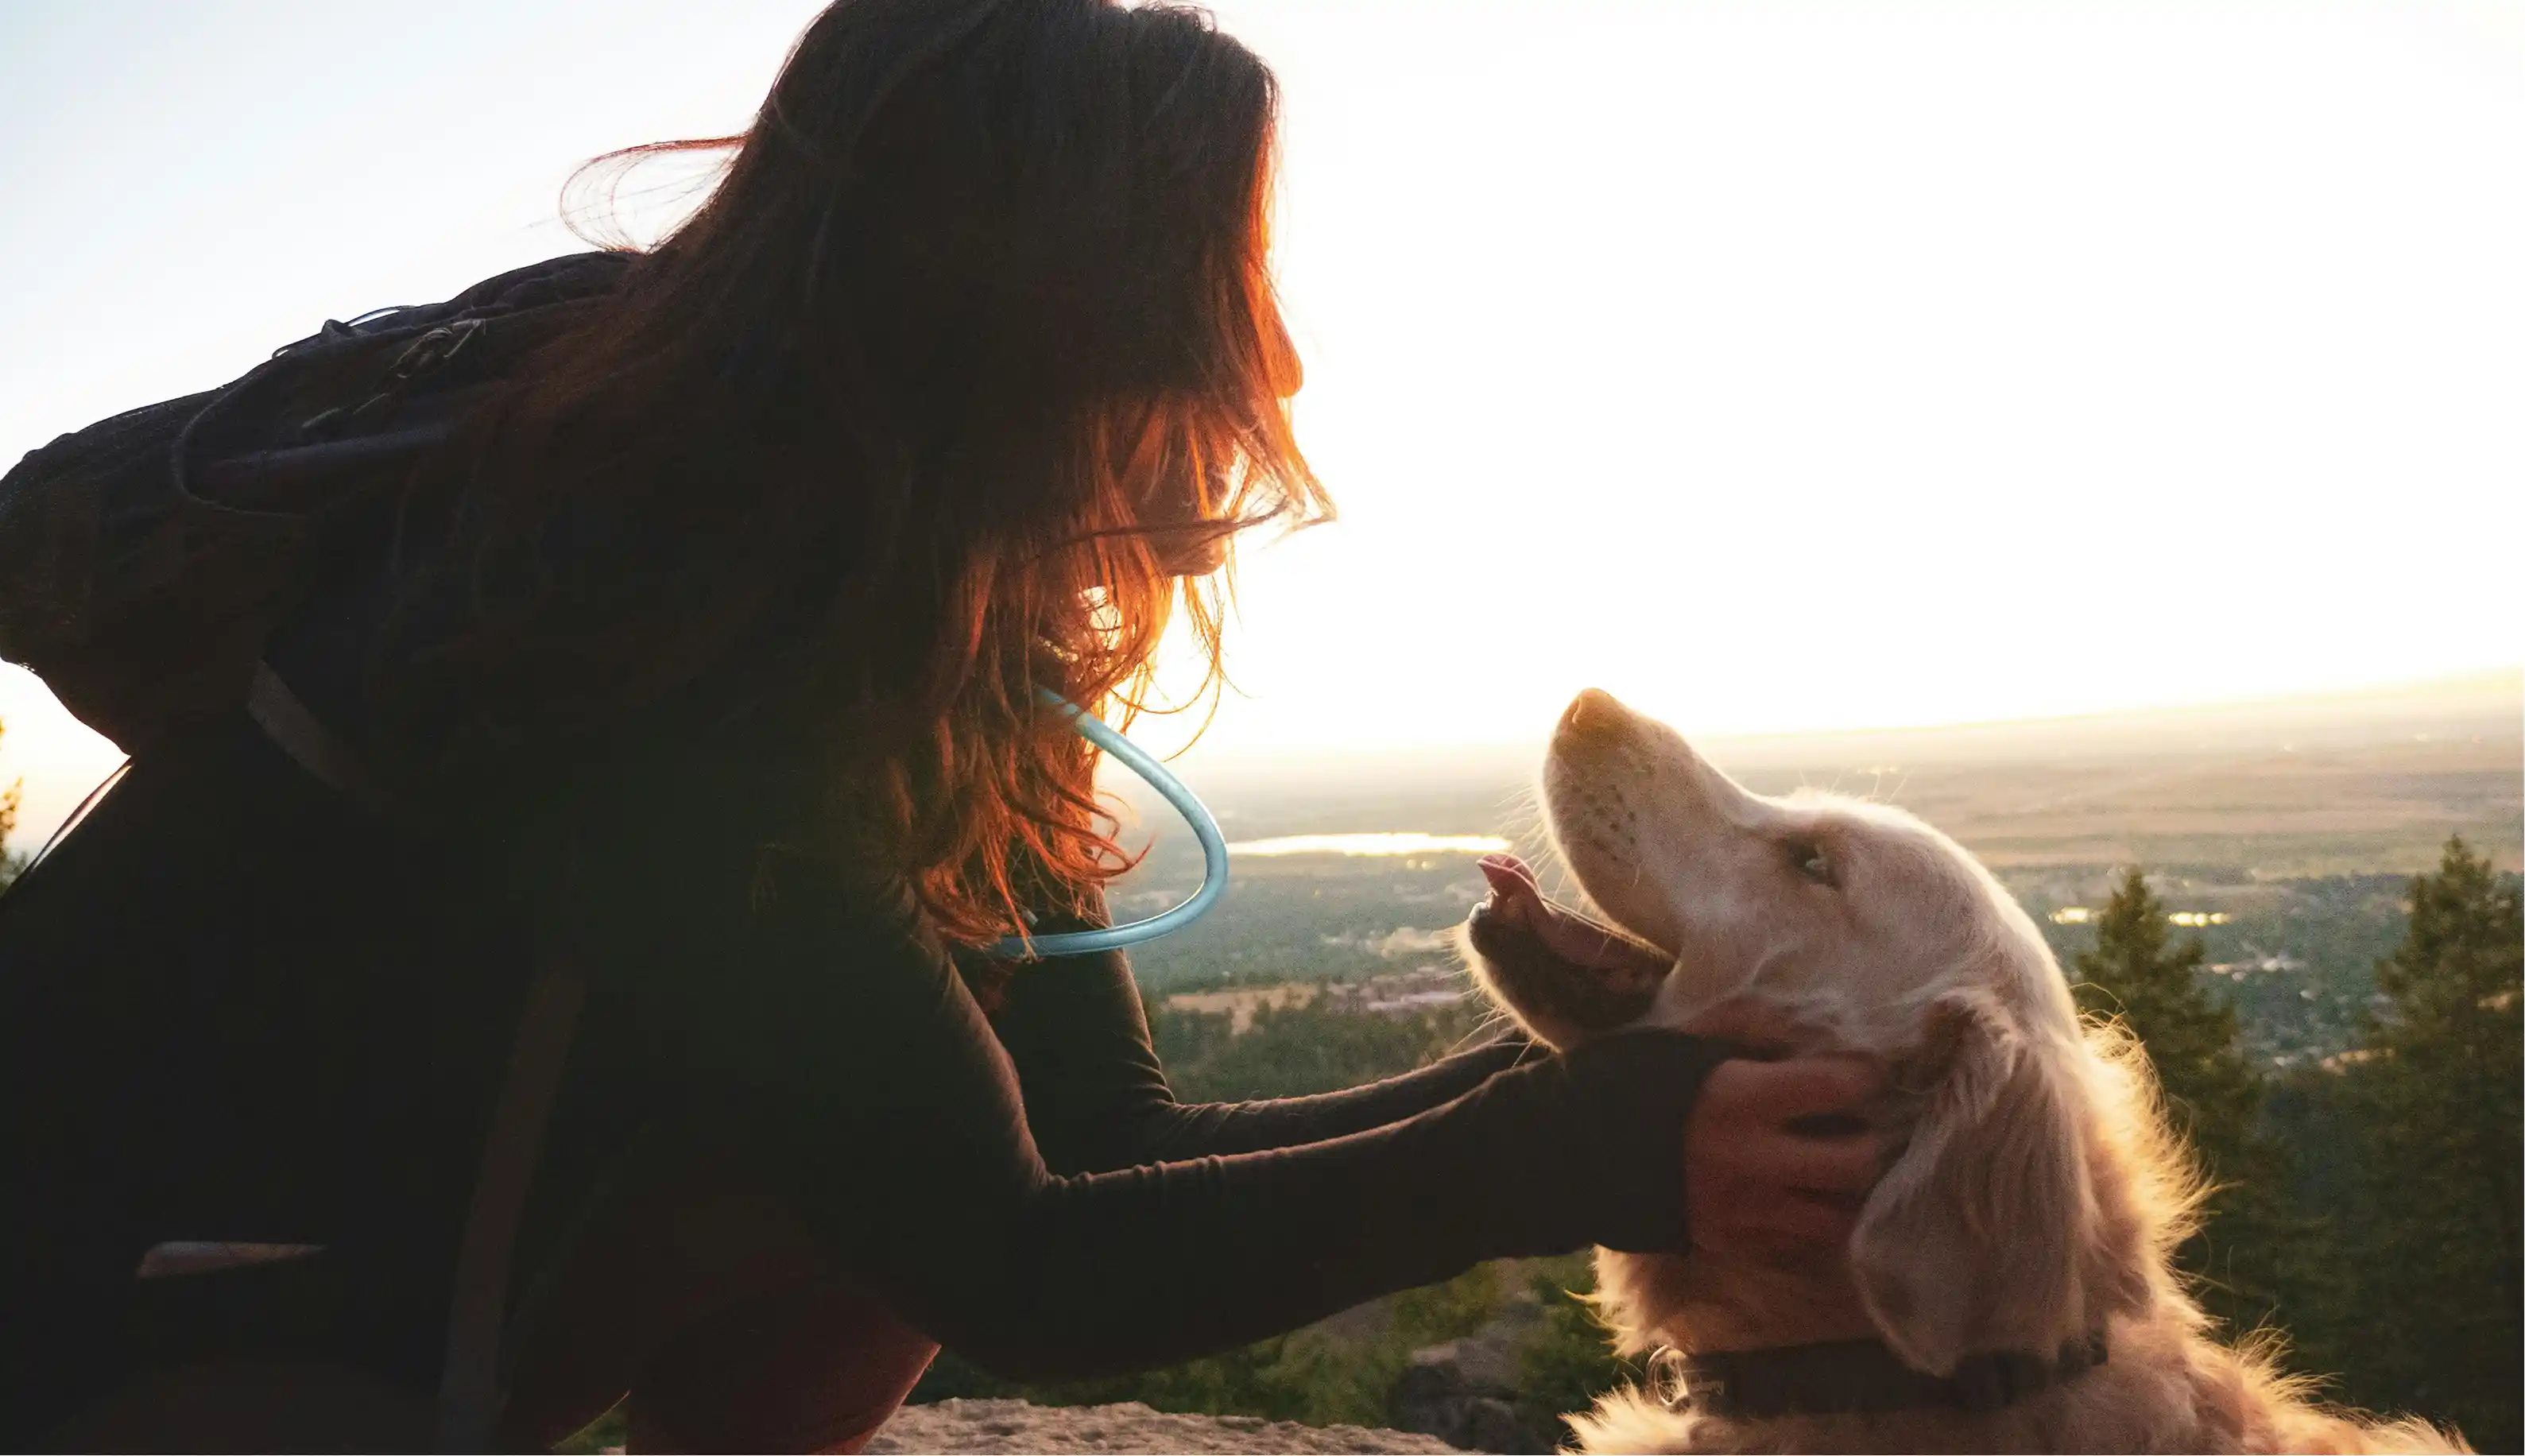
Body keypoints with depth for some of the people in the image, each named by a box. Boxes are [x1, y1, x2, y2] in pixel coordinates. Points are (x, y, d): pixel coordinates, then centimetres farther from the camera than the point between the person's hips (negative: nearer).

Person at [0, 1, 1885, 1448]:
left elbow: (1098, 1136, -8)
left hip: (410, 1280, 7)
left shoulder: (918, 620, -8)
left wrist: (1584, 1078, -14)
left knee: (909, 1139, -10)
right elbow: (1024, 1273, -27)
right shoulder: (662, 662, -32)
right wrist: (1576, 1154, -28)